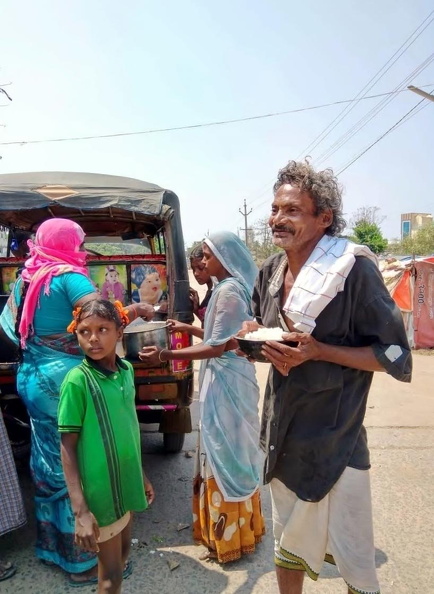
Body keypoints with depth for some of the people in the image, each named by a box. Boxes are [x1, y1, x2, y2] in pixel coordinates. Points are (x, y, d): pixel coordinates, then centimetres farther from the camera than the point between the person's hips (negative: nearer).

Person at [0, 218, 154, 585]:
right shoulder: (68, 276, -14)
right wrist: (137, 309, -12)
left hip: (31, 378, 8)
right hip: (64, 381, -8)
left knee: (47, 462, 19)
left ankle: (49, 546, 36)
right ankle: (81, 561, 18)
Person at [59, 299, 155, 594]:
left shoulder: (127, 370, -2)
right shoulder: (77, 380, -20)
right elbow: (68, 447, -17)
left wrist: (142, 475, 14)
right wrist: (80, 509, -21)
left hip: (126, 481, 6)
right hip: (99, 489, -6)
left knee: (123, 550, 24)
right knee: (111, 570, 10)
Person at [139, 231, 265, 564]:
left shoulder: (228, 291, -20)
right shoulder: (234, 287, 10)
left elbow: (217, 347, -22)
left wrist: (165, 355, -22)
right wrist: (189, 328, 22)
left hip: (226, 382, -10)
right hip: (229, 378, 10)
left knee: (224, 452, 3)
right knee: (230, 450, 20)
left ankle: (229, 537, 22)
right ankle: (237, 529, 39)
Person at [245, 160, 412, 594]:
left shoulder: (354, 268, -18)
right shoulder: (271, 271, 2)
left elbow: (397, 357, -15)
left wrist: (319, 351, -26)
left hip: (335, 439, -6)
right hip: (283, 435, 6)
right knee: (289, 542, 24)